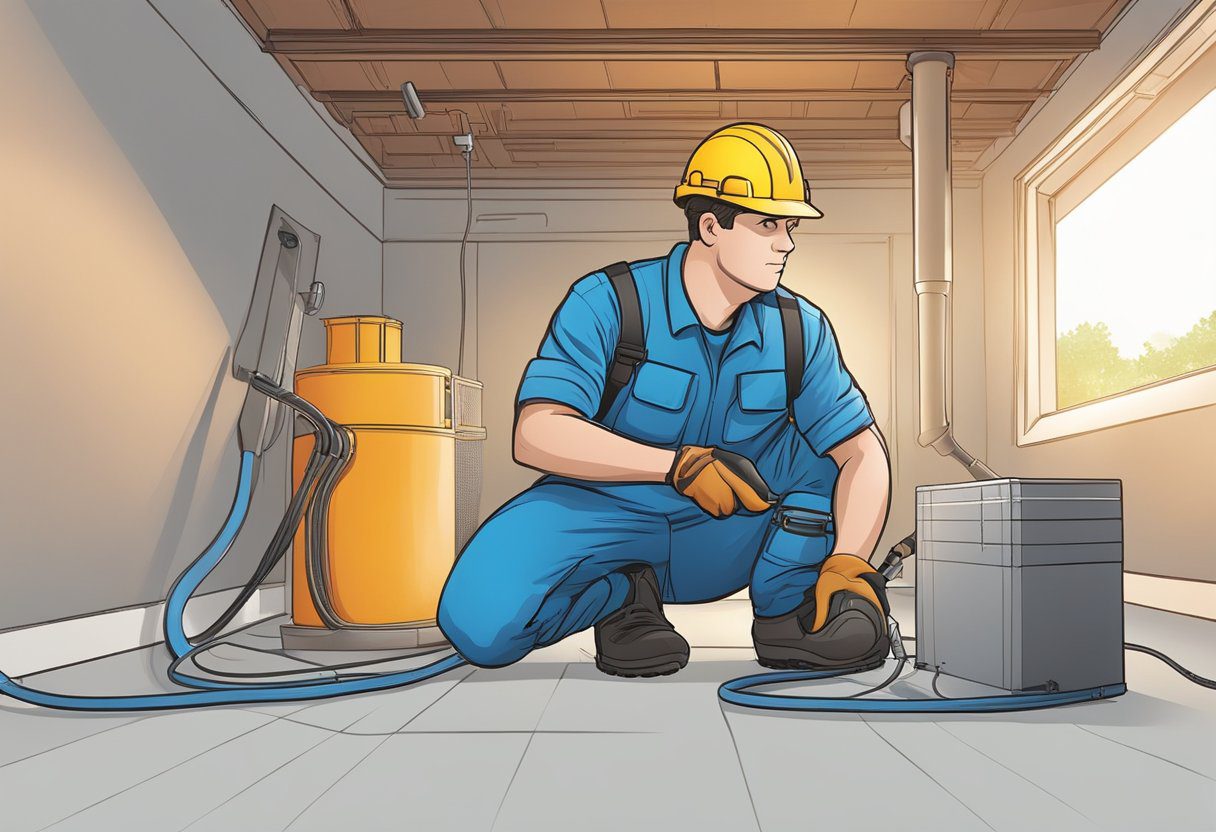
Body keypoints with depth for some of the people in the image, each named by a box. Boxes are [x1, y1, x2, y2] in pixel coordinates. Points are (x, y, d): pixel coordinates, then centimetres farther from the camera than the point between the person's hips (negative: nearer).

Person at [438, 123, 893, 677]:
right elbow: (536, 435, -29)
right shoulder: (608, 304, -17)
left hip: (722, 540, 3)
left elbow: (864, 451, -7)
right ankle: (624, 599, 0)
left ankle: (788, 609, -7)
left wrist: (846, 562, -26)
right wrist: (677, 464, -40)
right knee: (479, 621, -29)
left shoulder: (799, 329, -5)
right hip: (606, 512, -2)